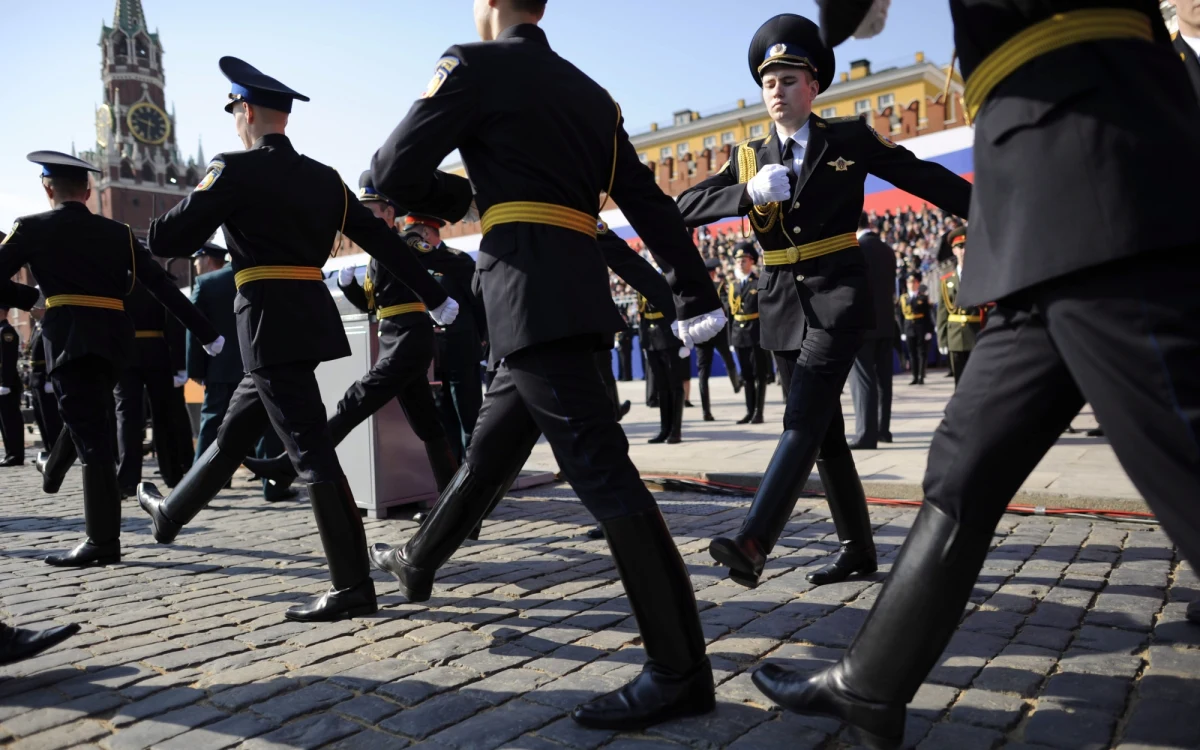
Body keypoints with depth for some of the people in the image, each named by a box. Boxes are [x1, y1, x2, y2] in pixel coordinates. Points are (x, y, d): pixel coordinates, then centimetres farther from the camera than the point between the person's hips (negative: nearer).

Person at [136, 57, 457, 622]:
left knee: (311, 451, -8)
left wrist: (194, 208, 16)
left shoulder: (236, 170, -7)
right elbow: (384, 240, 11)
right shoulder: (324, 178, 12)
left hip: (272, 322, -8)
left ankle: (353, 587, -5)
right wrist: (436, 299, 15)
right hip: (312, 316, 8)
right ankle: (170, 514, 44)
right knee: (234, 432, 22)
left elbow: (165, 241, -7)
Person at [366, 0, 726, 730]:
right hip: (577, 296, 9)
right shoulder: (591, 94, 21)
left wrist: (453, 199, 18)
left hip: (534, 295, -9)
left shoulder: (477, 65, 1)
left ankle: (681, 670, -7)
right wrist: (697, 298, 12)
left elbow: (394, 171, -3)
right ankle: (419, 561, 42)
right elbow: (651, 204, 15)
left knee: (602, 471, -11)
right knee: (490, 448, 21)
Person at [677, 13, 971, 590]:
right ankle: (857, 549, 21)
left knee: (804, 420, -19)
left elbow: (927, 177, 5)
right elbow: (686, 208, -1)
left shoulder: (850, 138, 3)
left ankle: (753, 544, -27)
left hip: (838, 296, -4)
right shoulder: (748, 158, 9)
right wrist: (748, 191, -18)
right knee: (823, 430, 9)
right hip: (782, 305, 5)